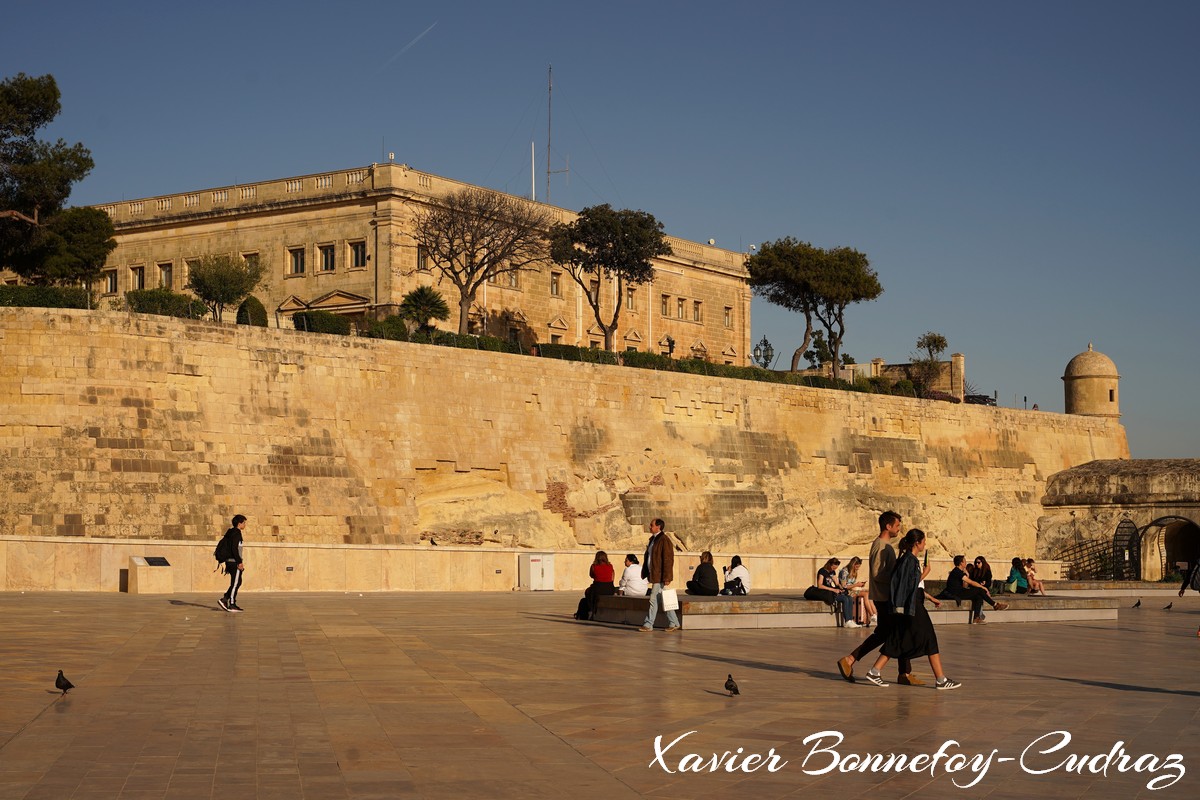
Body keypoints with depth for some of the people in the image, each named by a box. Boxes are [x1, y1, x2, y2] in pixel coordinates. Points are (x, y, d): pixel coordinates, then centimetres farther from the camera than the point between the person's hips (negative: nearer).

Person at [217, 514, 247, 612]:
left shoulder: (231, 533, 17)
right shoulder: (236, 533, -13)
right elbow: (234, 549, -21)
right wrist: (239, 562, -21)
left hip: (229, 561, 10)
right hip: (234, 561, -10)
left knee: (238, 582, 13)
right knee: (235, 583, -4)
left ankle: (224, 599, 9)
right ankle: (232, 605, -1)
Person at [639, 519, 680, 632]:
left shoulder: (664, 540, -14)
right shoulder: (653, 539, 16)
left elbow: (668, 559, -18)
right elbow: (648, 557, 22)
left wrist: (666, 577, -21)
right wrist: (645, 573, 19)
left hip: (660, 576, -10)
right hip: (654, 575, 10)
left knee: (654, 600, -6)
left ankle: (648, 625, -1)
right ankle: (674, 624, 16)